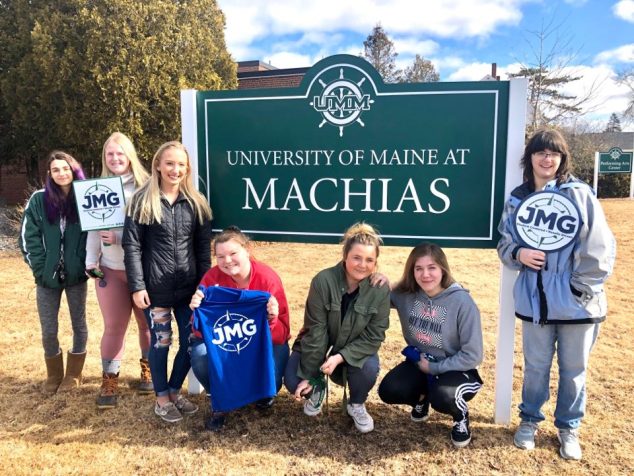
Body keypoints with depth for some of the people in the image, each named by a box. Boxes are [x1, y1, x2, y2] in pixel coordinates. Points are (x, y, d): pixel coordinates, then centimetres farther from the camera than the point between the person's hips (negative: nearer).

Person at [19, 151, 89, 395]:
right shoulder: (39, 200, -2)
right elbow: (28, 237, -1)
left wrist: (87, 265, -8)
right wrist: (41, 269, -7)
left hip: (76, 275, 0)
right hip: (48, 277, 1)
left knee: (79, 324, 9)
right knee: (49, 330, 6)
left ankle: (73, 374, 27)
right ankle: (54, 375, 28)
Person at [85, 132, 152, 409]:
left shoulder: (144, 186, -7)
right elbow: (93, 229, 9)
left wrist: (120, 237, -22)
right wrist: (90, 261, 3)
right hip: (111, 269, 3)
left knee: (147, 323, 11)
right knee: (114, 326, 7)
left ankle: (148, 369, 33)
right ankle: (109, 380, 21)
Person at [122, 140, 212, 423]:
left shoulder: (196, 202, 6)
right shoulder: (142, 201, -3)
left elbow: (203, 246, 7)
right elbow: (131, 245, -5)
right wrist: (137, 286, -10)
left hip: (189, 286, 4)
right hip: (156, 286, -3)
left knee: (192, 341, 8)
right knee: (160, 341, 6)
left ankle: (175, 391, 30)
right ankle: (162, 398, 26)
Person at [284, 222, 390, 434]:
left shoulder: (380, 289, -20)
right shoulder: (323, 280, -26)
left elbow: (373, 336, -16)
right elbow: (315, 330, -21)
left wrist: (340, 357, -29)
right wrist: (308, 375, -18)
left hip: (355, 350, 1)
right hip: (318, 345, 0)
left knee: (369, 369, -30)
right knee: (292, 379, -22)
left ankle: (356, 405, 5)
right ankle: (316, 391, 16)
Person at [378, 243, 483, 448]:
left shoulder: (462, 302, -23)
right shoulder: (405, 293, -11)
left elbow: (472, 356, -18)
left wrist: (434, 367, -16)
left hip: (455, 368, -4)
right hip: (419, 362, 4)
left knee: (442, 397, -35)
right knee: (388, 391, -19)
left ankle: (461, 417, 4)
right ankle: (421, 397, 17)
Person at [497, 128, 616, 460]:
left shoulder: (579, 194, -6)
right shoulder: (517, 199, 3)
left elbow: (600, 246, -8)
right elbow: (504, 243, 11)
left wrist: (584, 287, -10)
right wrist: (519, 253, -11)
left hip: (576, 301, -2)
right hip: (534, 299, 2)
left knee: (573, 368, 13)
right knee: (536, 365, 14)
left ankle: (568, 428, 34)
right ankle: (529, 420, 35)